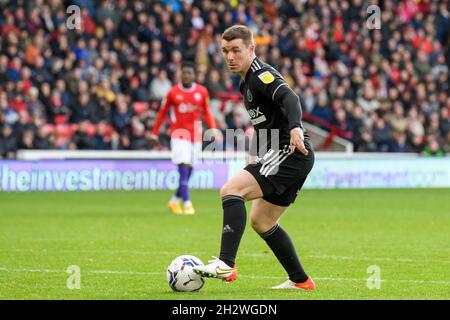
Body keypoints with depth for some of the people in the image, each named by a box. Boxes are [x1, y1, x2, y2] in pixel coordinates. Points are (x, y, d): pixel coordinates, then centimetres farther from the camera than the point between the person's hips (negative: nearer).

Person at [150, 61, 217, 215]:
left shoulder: (202, 92, 3)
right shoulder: (173, 92, -3)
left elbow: (207, 113, 10)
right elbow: (162, 112, 7)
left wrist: (213, 129, -5)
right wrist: (155, 133, 7)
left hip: (196, 136, 3)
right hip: (179, 135, -3)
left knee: (188, 171, 9)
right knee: (183, 169, -14)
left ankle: (175, 201, 25)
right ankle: (187, 204, -17)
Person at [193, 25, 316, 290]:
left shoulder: (261, 74, -10)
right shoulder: (248, 81, 21)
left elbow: (289, 97, -29)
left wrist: (295, 129, -46)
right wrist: (256, 157, 28)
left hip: (291, 152, -11)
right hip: (283, 155, 11)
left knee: (231, 190, -22)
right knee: (261, 222, 20)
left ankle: (226, 265, -32)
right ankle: (300, 281, 26)